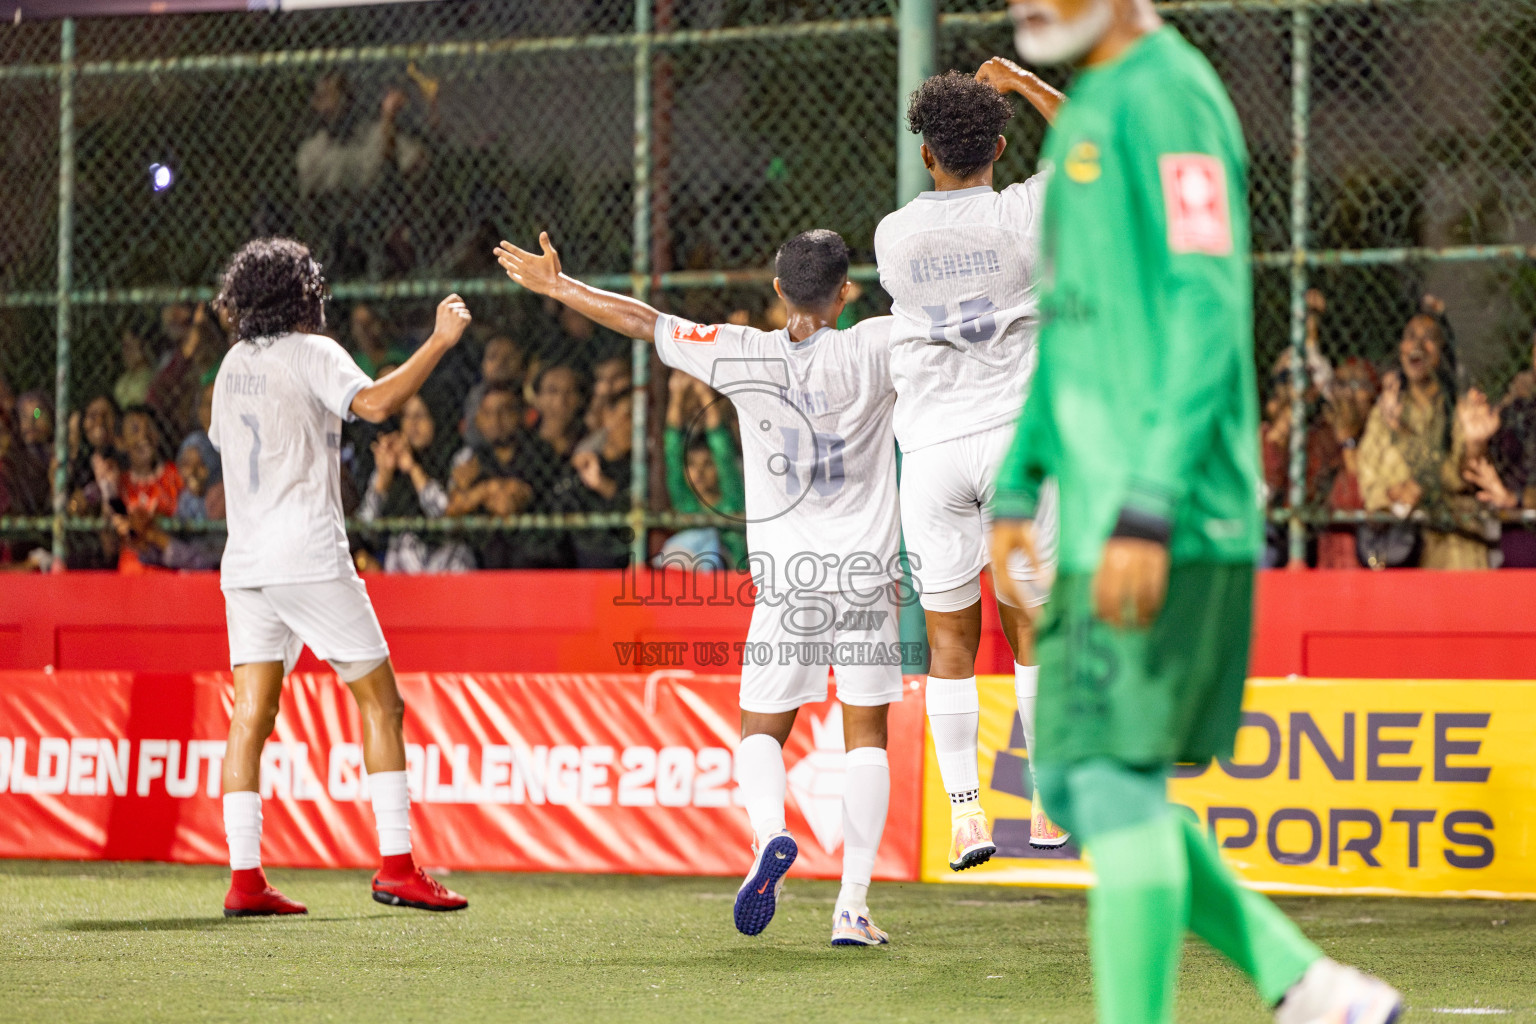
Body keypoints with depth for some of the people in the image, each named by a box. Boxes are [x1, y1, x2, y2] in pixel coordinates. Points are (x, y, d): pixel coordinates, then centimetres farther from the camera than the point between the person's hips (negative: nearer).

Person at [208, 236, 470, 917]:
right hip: (309, 559, -6)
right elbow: (374, 403, -21)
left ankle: (244, 876, -6)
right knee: (380, 700, 1)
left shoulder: (234, 363, 16)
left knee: (251, 713, 2)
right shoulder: (311, 353, -4)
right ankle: (396, 866, -4)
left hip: (245, 562, 6)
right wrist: (440, 341, -16)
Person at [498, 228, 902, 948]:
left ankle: (769, 832, -20)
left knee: (760, 727, 12)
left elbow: (643, 322, 4)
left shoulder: (745, 355, -4)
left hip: (786, 577, 0)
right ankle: (852, 906, -2)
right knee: (866, 735, 7)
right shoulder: (871, 350, -7)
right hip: (866, 572, 0)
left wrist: (555, 285, 15)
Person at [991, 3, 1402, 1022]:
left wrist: (1148, 512, -24)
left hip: (1172, 528, -10)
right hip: (1100, 522, 10)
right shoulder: (1084, 111, 19)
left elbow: (1210, 314, -19)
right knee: (1078, 782, 10)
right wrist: (1018, 488, 21)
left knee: (1114, 779, -10)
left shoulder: (1166, 97, -11)